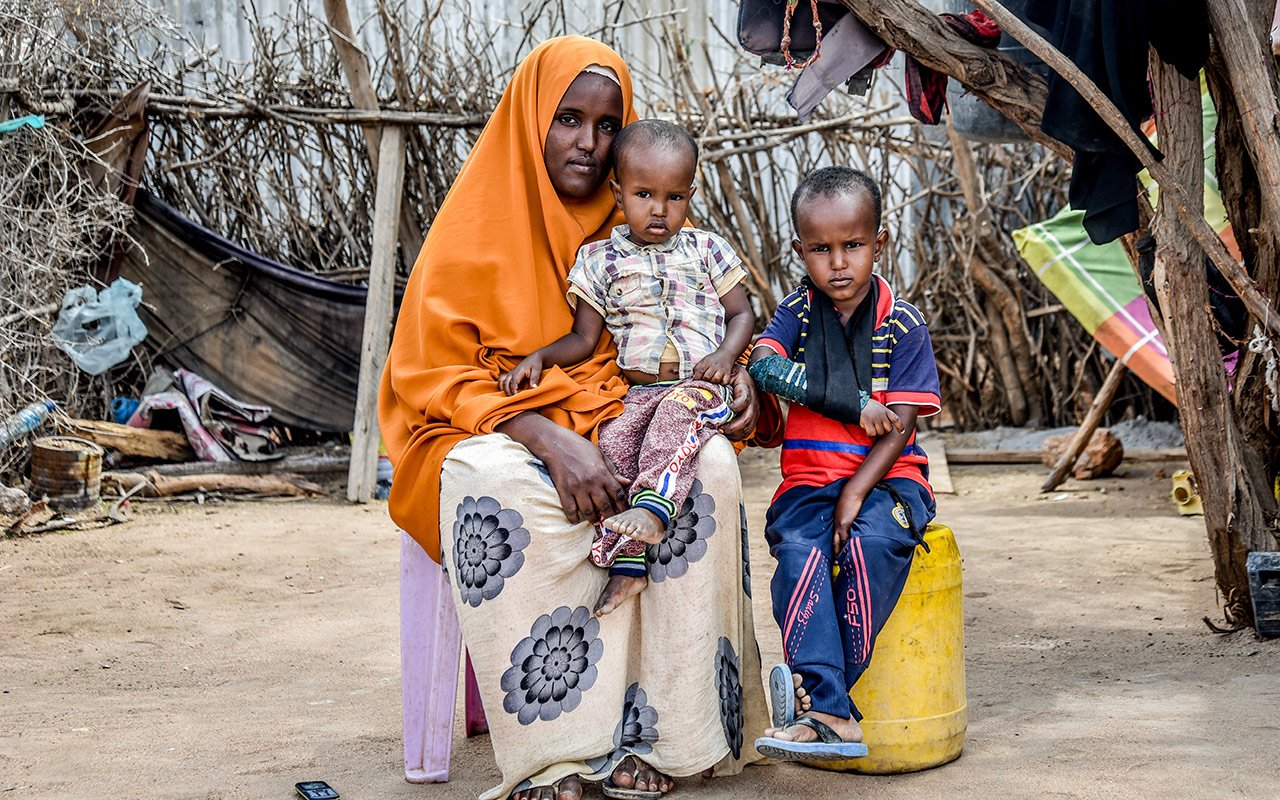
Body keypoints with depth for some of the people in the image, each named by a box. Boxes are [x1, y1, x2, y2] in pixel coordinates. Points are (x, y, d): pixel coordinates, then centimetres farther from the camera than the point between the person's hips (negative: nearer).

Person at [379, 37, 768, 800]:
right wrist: (548, 437, -24)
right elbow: (436, 373, -8)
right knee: (495, 481, -38)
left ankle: (654, 732, -28)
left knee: (710, 465, -29)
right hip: (497, 431, -3)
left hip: (622, 426, 3)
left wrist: (736, 375, -6)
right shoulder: (479, 227, -1)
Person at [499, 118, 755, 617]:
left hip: (700, 385, -2)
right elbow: (584, 338, 14)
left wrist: (725, 355, -6)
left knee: (678, 414, -37)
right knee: (612, 442, -28)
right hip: (635, 390, 2)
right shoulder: (601, 260, 13)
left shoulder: (705, 250, 13)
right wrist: (539, 358, -4)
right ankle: (626, 561, -31)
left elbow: (741, 314, 14)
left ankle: (653, 507, -54)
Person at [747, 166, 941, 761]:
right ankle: (833, 715, -35)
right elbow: (764, 365, -13)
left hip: (886, 476, -1)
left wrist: (856, 494, -18)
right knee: (800, 551, -29)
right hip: (809, 478, 1)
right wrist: (857, 406, -20)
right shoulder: (797, 313, 8)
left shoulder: (901, 324, 1)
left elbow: (898, 426, -5)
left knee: (872, 542, -34)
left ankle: (814, 684, -22)